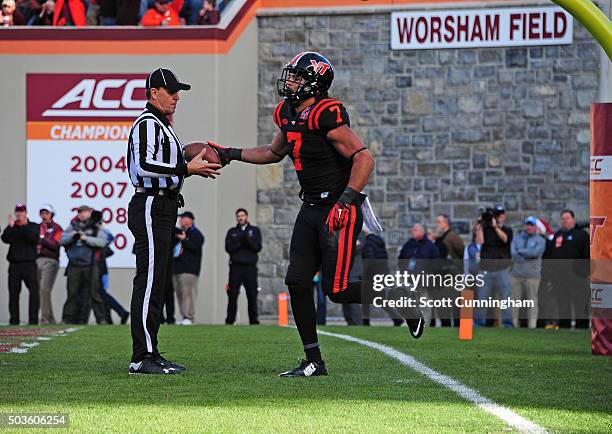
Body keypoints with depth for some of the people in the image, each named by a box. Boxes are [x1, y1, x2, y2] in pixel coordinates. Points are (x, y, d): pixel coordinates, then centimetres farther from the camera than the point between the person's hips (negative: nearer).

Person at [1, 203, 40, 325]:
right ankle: (14, 320, 7)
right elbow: (5, 239, -3)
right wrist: (11, 226, -15)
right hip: (14, 264, 2)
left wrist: (25, 226, -20)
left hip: (29, 264, -2)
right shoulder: (11, 227, 14)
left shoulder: (33, 226, 8)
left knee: (34, 291, -10)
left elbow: (34, 238, -11)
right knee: (13, 293, 2)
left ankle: (33, 319, -9)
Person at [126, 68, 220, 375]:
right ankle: (142, 358, -14)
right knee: (150, 281, -12)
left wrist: (195, 166, 9)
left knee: (159, 282, 12)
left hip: (163, 209, 11)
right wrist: (188, 169, -23)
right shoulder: (148, 124, -10)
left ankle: (149, 354, 15)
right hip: (151, 207, -11)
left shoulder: (162, 125, 22)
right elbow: (145, 166, -23)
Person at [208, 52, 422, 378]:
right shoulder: (288, 114, 8)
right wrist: (231, 154, 24)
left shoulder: (327, 116, -19)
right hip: (311, 209, 9)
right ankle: (313, 361, 9)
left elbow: (364, 158, -23)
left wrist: (345, 201, -28)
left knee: (336, 290, -10)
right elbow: (275, 152, 28)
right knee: (297, 282, 2)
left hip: (339, 211, -9)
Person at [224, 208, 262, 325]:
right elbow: (228, 248, 2)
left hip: (250, 267, 0)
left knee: (252, 295, -3)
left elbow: (258, 247, 0)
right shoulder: (232, 232, 15)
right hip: (235, 267, 0)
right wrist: (239, 242, -12)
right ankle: (230, 320, -2)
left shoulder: (255, 231, 13)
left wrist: (247, 239, -13)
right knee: (232, 295, -4)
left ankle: (253, 320, 1)